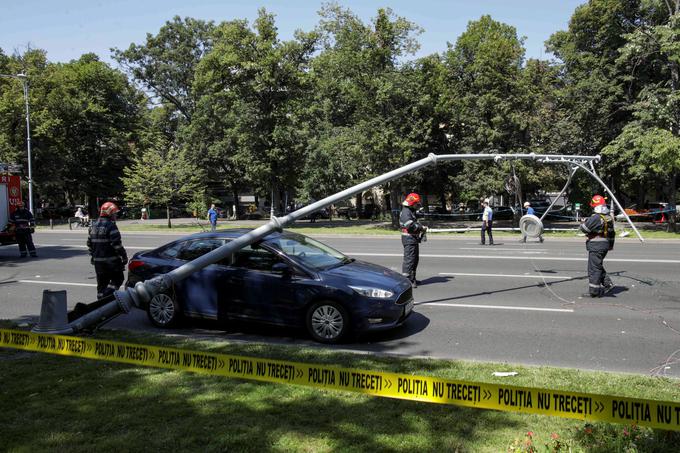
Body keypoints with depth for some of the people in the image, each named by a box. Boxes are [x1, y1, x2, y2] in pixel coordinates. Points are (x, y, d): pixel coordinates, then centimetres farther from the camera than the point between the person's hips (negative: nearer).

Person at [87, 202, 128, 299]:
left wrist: (93, 255, 27)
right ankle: (107, 295, -12)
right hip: (111, 260, -7)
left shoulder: (93, 226, 11)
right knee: (117, 278, 4)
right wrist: (124, 256, -10)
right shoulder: (111, 226, -15)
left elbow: (89, 244, 18)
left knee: (102, 283, 14)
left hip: (98, 261, 8)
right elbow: (117, 244, -19)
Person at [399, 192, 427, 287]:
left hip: (414, 239, 11)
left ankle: (412, 278, 26)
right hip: (409, 239, -11)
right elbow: (410, 226, -25)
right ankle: (406, 280, -11)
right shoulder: (406, 212, -15)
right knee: (409, 259, -11)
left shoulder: (412, 212, 21)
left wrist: (421, 228, 11)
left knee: (415, 259, 17)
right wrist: (421, 228, -15)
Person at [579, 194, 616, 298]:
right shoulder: (609, 218, 10)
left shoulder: (595, 218, -20)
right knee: (598, 266, 21)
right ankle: (608, 284, 17)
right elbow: (612, 233, 17)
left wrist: (585, 221, 4)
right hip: (605, 245, 9)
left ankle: (593, 291, 2)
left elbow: (584, 228, -15)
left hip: (596, 246, -9)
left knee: (594, 268, -2)